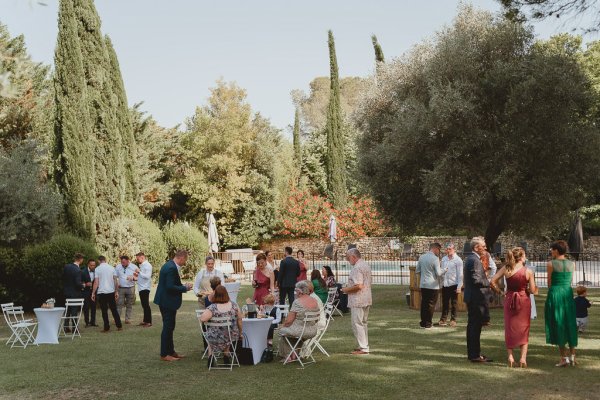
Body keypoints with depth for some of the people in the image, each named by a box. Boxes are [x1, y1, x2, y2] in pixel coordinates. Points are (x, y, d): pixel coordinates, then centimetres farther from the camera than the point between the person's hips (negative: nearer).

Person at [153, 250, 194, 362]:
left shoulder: (169, 265, 9)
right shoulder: (172, 268, -22)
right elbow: (170, 287, -26)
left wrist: (183, 286, 8)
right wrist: (185, 288, -14)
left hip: (165, 301, 10)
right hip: (168, 302, -10)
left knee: (169, 327, 17)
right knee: (168, 327, -1)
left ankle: (171, 351, 26)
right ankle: (164, 355, 7)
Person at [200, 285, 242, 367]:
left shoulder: (212, 308, -20)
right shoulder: (234, 305, -10)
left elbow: (202, 319, -29)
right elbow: (239, 320, -2)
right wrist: (240, 333, 14)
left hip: (215, 340, -2)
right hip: (232, 338, 2)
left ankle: (211, 356, 33)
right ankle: (226, 354, 40)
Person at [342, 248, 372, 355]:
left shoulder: (357, 268, -19)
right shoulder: (366, 265, 13)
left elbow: (358, 286, -26)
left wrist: (346, 290, -10)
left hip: (358, 301, -10)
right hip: (367, 299, 10)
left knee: (357, 324, -4)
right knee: (363, 323, 17)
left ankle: (363, 348, -3)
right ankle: (364, 345, 23)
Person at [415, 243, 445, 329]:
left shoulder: (421, 257, 5)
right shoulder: (435, 258, -14)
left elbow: (417, 271, 10)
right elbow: (438, 273, -14)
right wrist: (444, 270, 4)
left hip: (423, 284, 6)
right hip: (433, 285, -6)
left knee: (424, 303, 12)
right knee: (431, 304, 4)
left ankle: (423, 322, 17)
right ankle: (428, 323, 7)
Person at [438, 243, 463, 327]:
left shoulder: (458, 260, -5)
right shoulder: (444, 259, 9)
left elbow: (460, 274, -6)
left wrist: (459, 286, -10)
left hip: (454, 284, -4)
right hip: (445, 285, 4)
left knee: (454, 303, 4)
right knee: (445, 303, 6)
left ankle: (453, 320, 12)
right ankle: (443, 319, 10)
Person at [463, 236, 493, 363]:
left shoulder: (469, 259, 15)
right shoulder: (475, 260, -17)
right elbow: (476, 280, -24)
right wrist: (490, 283, -13)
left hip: (471, 298, 11)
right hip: (476, 298, -11)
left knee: (472, 326, 15)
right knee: (476, 326, -6)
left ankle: (472, 353, 23)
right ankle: (475, 355, -3)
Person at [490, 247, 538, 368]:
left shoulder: (506, 269, -5)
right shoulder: (528, 271, -9)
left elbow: (492, 282, -9)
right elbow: (533, 290, -6)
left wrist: (500, 292, 2)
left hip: (509, 300, 1)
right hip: (524, 300, -1)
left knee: (510, 329, 13)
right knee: (524, 330, 10)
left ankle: (510, 356, 9)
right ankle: (523, 358, 3)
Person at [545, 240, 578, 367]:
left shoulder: (551, 264, -7)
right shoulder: (572, 264, 6)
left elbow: (549, 282, -1)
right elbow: (569, 281, 13)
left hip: (555, 294, -4)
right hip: (568, 294, 4)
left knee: (557, 325, 1)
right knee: (570, 324, 12)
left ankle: (564, 358, -1)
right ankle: (572, 356, 13)